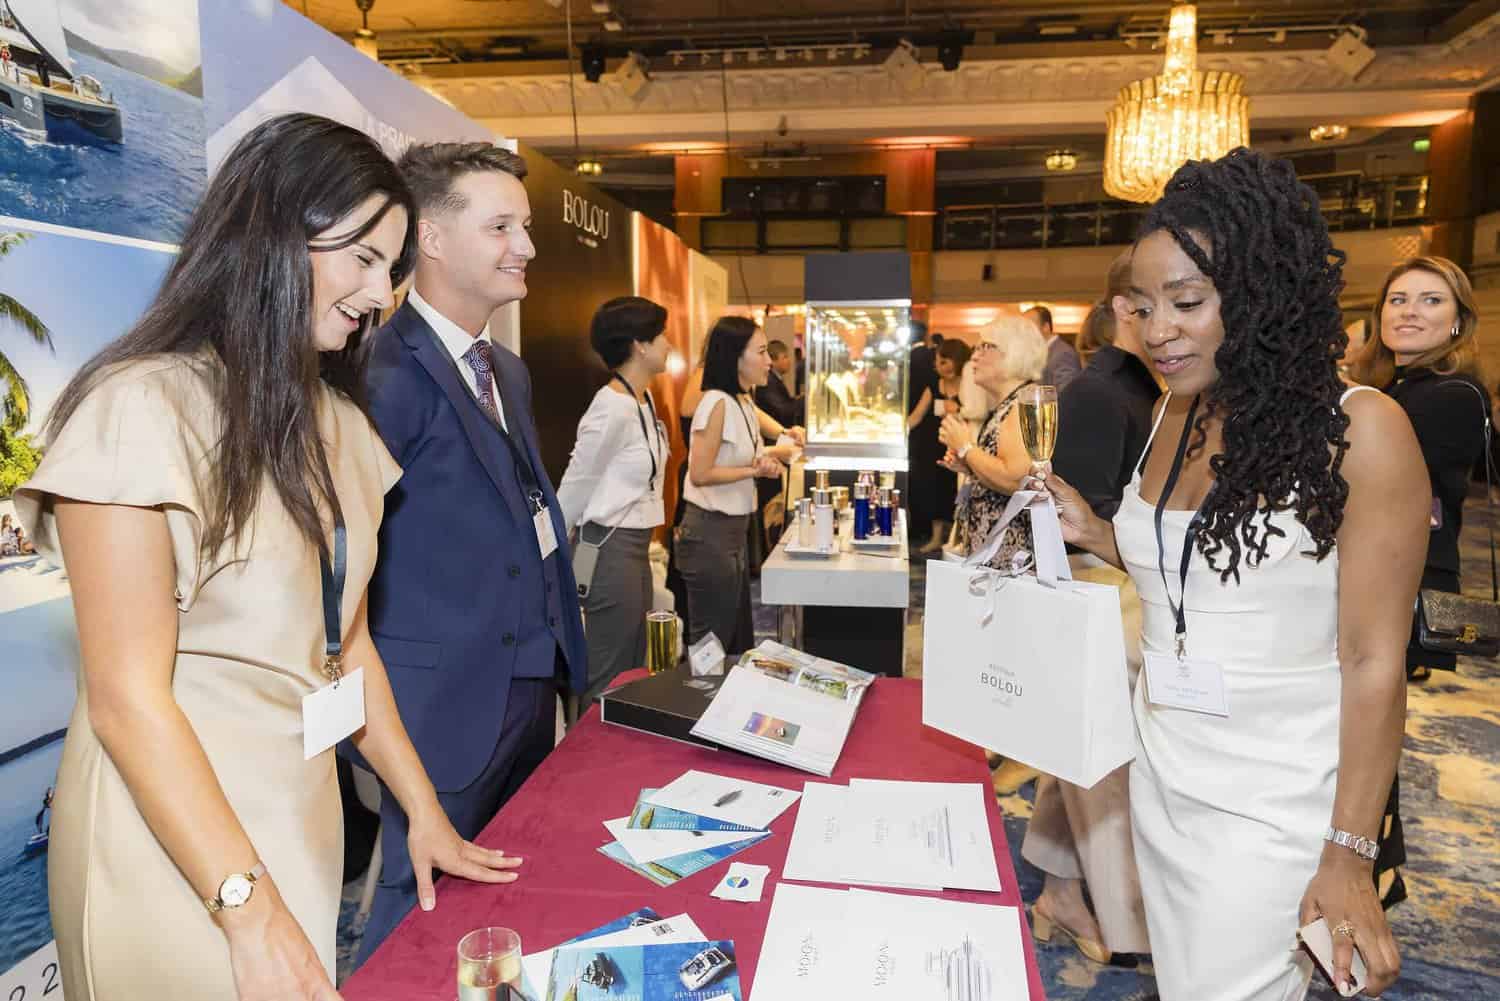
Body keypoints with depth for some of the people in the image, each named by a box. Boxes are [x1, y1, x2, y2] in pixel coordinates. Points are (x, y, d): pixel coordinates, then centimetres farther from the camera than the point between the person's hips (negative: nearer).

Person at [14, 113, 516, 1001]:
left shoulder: (337, 421, 7)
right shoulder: (142, 407, -16)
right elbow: (127, 698, -18)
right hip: (173, 839, -6)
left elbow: (347, 643, 8)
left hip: (306, 825, 7)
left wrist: (426, 813, 5)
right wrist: (252, 911, -21)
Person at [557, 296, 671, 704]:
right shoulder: (614, 407, -20)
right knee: (608, 676, 1)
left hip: (635, 545, 9)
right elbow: (575, 484, -14)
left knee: (632, 669, 17)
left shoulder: (643, 400, 9)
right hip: (611, 547, -9)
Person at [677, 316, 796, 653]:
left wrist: (767, 459, 1)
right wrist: (755, 469, -16)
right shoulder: (717, 402, -18)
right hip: (711, 533, -9)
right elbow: (700, 474, -22)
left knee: (738, 639, 18)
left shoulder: (744, 402, 9)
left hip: (735, 530, 9)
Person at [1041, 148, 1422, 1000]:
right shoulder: (1176, 413, 2)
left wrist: (1348, 856, -13)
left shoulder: (1360, 432, -17)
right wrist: (1098, 536, -3)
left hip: (1273, 806, -6)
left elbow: (1373, 661, -14)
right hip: (1161, 774, 6)